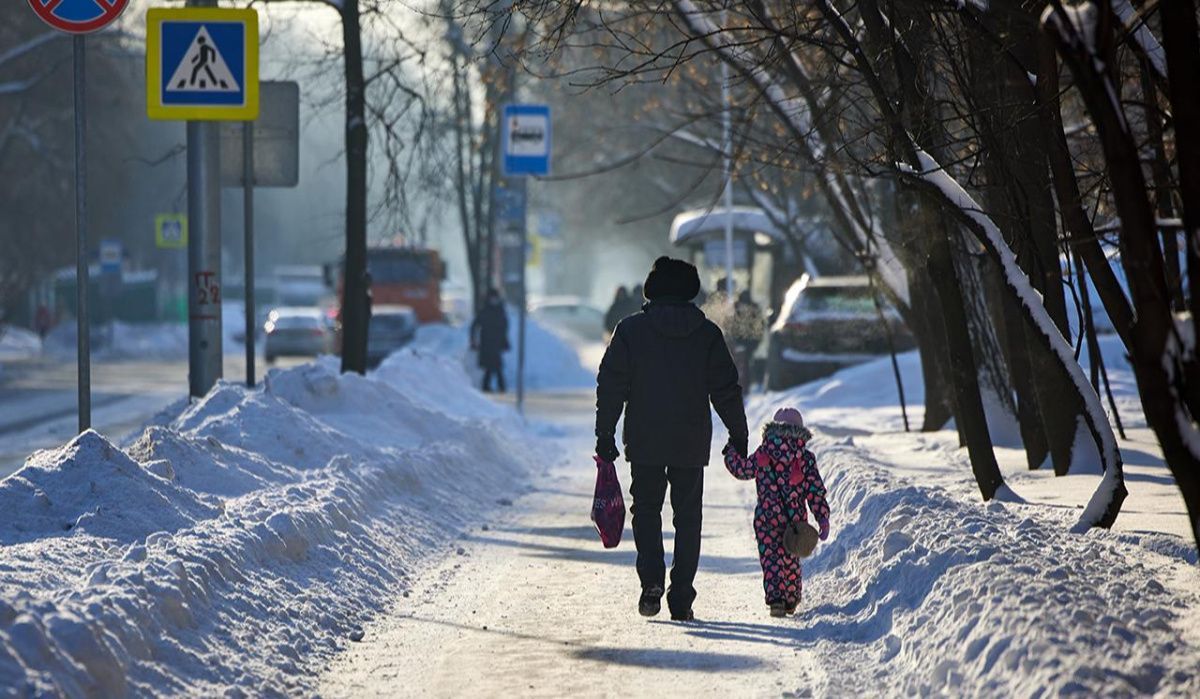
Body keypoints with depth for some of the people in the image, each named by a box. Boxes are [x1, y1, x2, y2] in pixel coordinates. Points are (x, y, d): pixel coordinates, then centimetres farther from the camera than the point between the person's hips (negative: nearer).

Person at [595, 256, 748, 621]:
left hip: (644, 443, -1)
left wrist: (605, 436, 2)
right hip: (692, 444, 1)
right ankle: (681, 599, 6)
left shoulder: (630, 330, -3)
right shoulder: (707, 334, 1)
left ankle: (652, 580, -11)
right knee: (688, 516, 9)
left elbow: (611, 386, -3)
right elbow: (726, 389, 4)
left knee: (646, 509, 11)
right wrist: (739, 436, 13)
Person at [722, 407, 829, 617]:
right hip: (795, 519, 2)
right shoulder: (805, 458, -1)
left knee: (771, 559, -2)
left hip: (766, 518, -2)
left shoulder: (762, 455, -3)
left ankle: (776, 599, -19)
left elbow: (742, 469, 12)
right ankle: (792, 601, 27)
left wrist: (731, 452, 30)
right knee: (790, 559, 18)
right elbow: (816, 490, -2)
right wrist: (823, 519, 0)